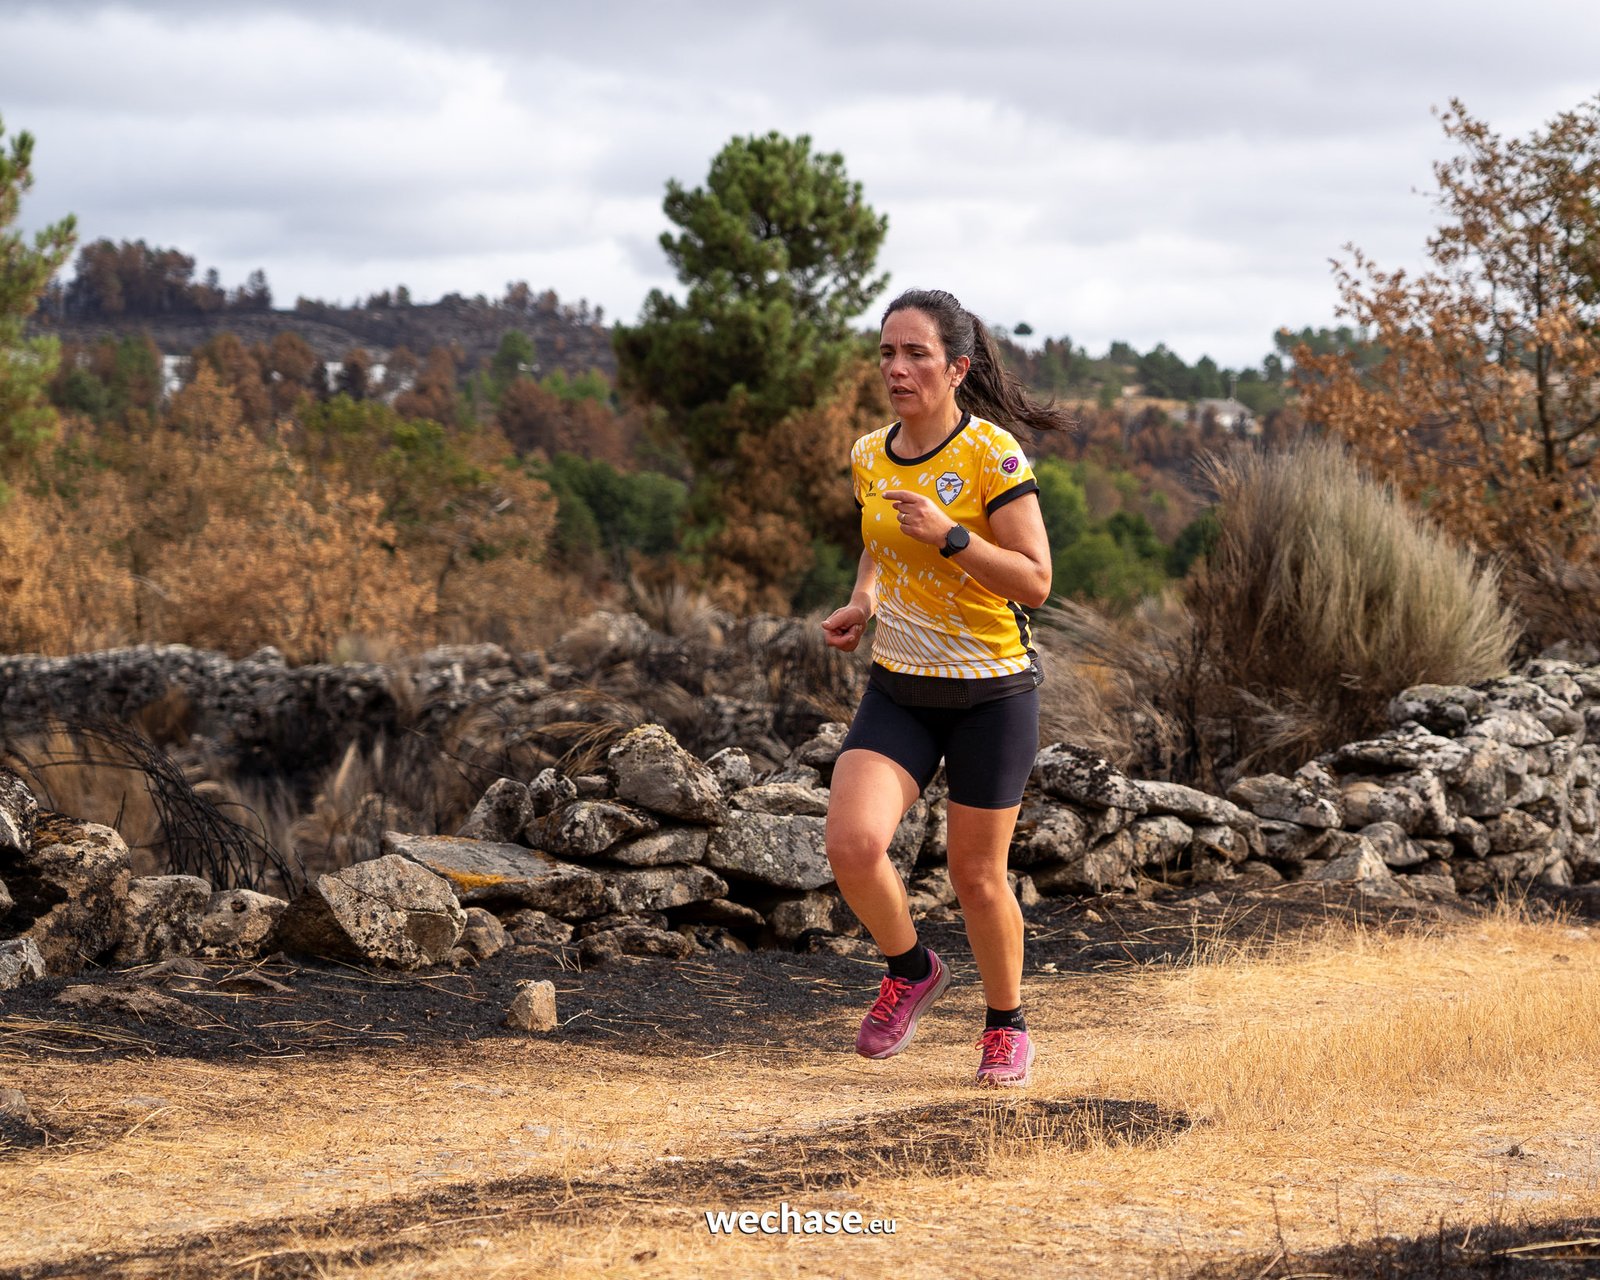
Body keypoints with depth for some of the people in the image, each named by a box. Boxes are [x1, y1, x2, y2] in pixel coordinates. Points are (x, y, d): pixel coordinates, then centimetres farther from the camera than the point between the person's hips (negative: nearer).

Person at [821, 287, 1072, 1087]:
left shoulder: (992, 455, -14)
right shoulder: (869, 456, 3)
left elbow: (1035, 582, -17)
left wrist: (948, 536, -28)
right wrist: (861, 603, 3)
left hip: (992, 692, -4)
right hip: (897, 690, 4)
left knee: (976, 875, 4)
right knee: (851, 843, -17)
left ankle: (1006, 1023, 30)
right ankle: (910, 971, 13)